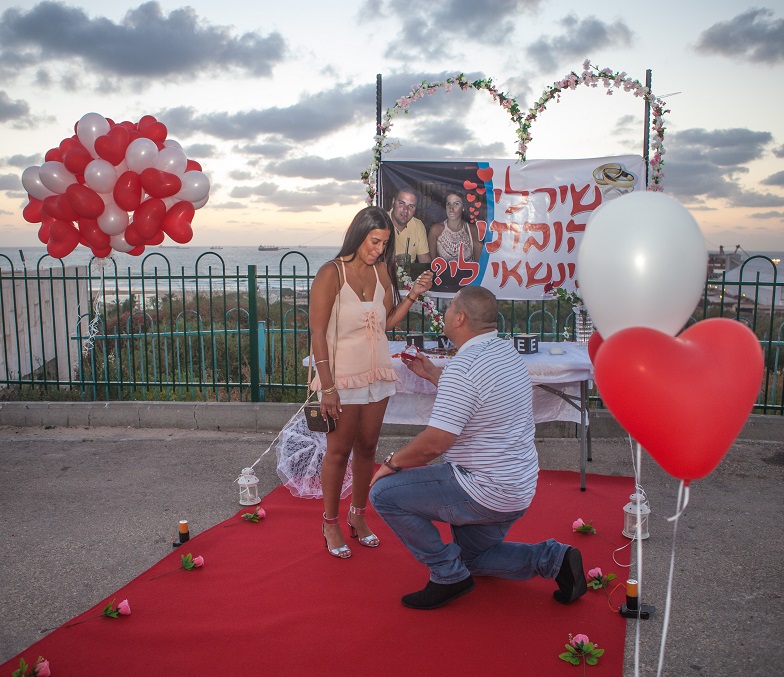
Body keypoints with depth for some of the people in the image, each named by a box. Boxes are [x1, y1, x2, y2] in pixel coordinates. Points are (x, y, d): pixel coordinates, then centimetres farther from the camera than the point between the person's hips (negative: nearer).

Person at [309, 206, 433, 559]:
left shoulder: (382, 271, 3)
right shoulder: (331, 274, -13)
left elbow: (387, 322, 8)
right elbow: (318, 334, -14)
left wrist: (412, 296, -6)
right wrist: (327, 387, -17)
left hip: (377, 373, 5)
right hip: (343, 375, -5)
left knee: (366, 448, 14)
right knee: (339, 451, 5)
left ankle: (358, 516, 31)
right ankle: (330, 523, 23)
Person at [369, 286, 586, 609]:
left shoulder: (463, 367, -25)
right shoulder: (505, 350, 6)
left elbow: (434, 443, -26)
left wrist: (391, 462, -9)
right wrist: (431, 374, 24)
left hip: (486, 492, -10)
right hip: (519, 487, 10)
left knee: (384, 492, -7)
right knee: (473, 558, 29)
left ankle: (448, 575, 2)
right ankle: (553, 558, 14)